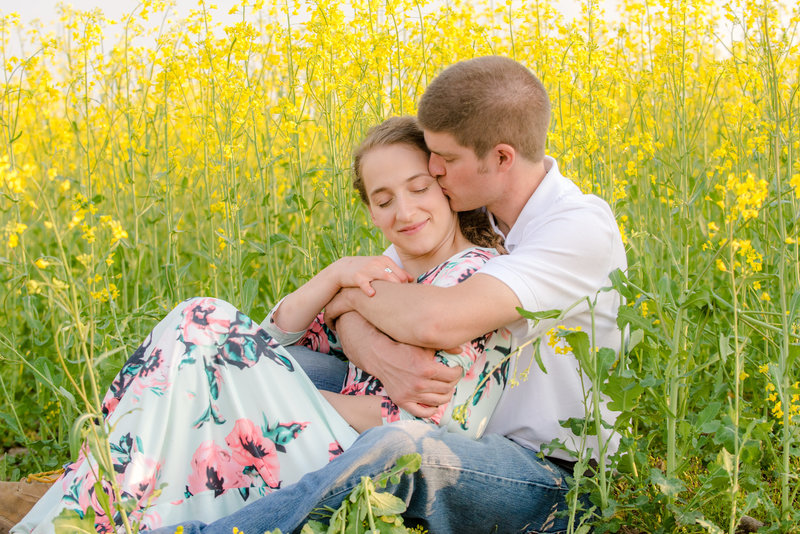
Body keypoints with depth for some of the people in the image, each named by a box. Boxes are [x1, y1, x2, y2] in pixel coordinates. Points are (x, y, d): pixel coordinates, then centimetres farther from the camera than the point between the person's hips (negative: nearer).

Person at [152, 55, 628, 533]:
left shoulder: (584, 229, -21)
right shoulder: (464, 212, 3)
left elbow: (438, 323, -33)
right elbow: (348, 309, -4)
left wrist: (356, 292, -11)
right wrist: (378, 354, -29)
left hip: (550, 482, -8)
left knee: (403, 446, -41)